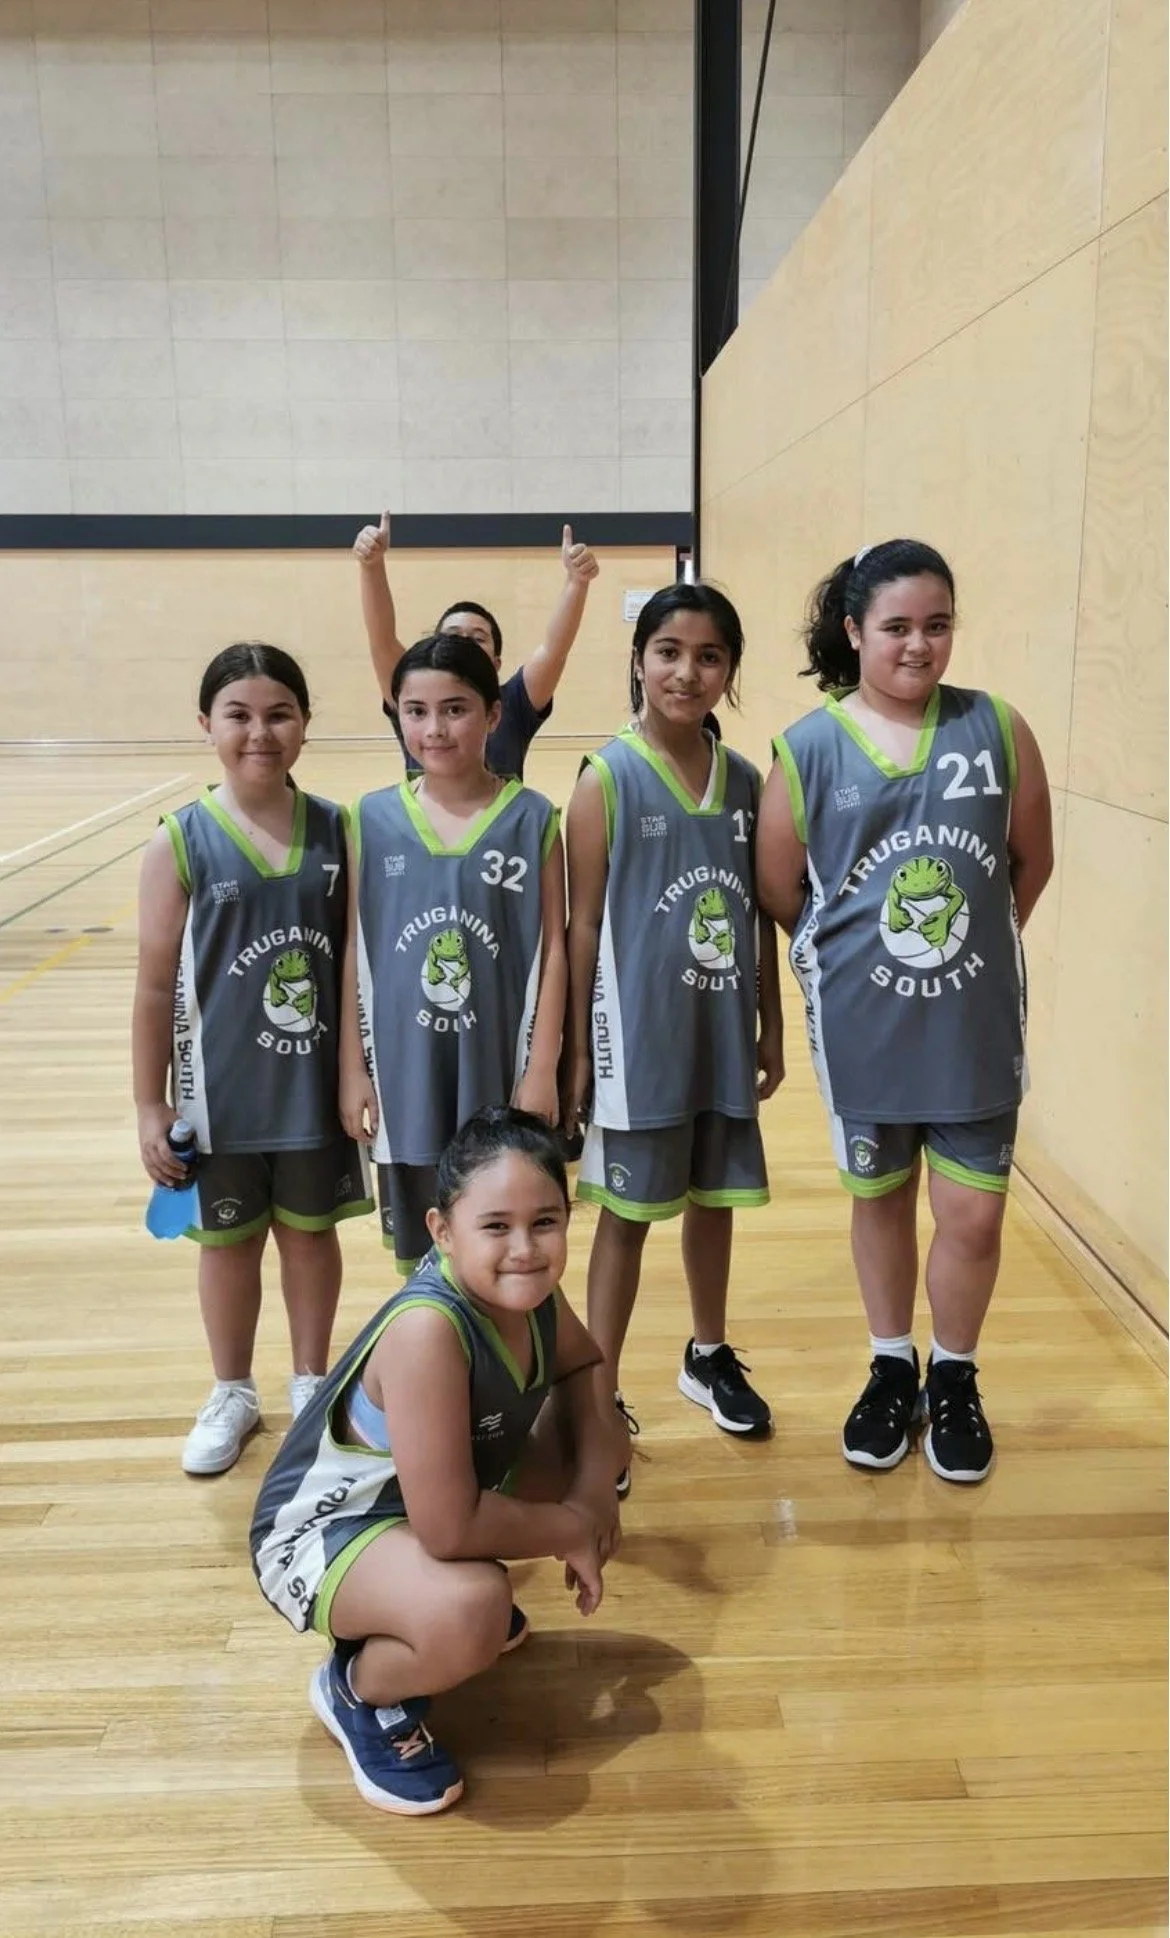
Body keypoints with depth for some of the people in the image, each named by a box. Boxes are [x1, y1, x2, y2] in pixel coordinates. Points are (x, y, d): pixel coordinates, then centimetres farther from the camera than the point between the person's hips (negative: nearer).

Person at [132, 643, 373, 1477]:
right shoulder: (180, 840, -9)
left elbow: (361, 958, 2)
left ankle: (312, 1380, 37)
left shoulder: (336, 829, -4)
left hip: (317, 1081, 1)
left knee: (311, 1229, 17)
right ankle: (233, 1393, 37)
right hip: (222, 1087, -1)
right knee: (228, 1238, 16)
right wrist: (150, 1104, -5)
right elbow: (156, 984, -6)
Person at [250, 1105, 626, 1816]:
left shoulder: (528, 1291, -13)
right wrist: (570, 1531, -20)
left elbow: (582, 1364, 8)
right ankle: (358, 1691, 0)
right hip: (320, 1533, -8)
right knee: (472, 1614, -36)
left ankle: (470, 1585, 22)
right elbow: (449, 1527, -37)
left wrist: (594, 1478, -10)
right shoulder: (428, 1328, -37)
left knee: (602, 1442, 5)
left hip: (445, 1487, 8)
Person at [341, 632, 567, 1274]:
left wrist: (542, 1069, -7)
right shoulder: (372, 819, -1)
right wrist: (352, 1069, 2)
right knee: (419, 1253, 16)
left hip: (501, 1072, -1)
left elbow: (552, 950, -4)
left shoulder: (532, 818, -5)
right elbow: (354, 953, 3)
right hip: (405, 1075, 2)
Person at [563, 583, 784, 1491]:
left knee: (714, 1198, 18)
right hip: (640, 1036, -4)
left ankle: (710, 1356, 40)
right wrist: (576, 1050, -10)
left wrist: (772, 1028, 10)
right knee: (628, 1214, 5)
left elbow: (764, 916, 9)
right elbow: (584, 923, -9)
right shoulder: (607, 777, -10)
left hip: (723, 1034, 5)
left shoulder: (745, 778, 3)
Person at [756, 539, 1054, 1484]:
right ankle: (893, 1371, 38)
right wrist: (851, 952, 7)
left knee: (974, 1214, 6)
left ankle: (954, 1380, 32)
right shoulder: (807, 750, -8)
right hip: (864, 1024, 0)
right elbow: (779, 890, -1)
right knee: (881, 1198, 16)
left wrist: (973, 945, 10)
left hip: (977, 1021, 1)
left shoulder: (997, 727, -5)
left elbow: (1032, 861, 5)